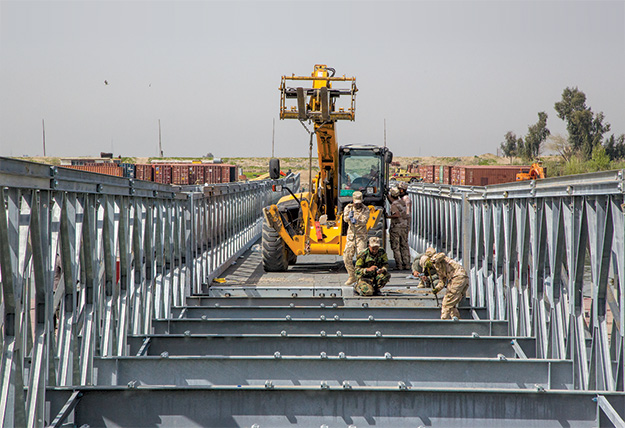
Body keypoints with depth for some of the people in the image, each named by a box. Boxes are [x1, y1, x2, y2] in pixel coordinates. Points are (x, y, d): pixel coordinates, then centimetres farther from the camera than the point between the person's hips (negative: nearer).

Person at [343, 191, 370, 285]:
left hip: (361, 236, -3)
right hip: (350, 236, 3)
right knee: (347, 258, 4)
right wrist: (349, 216, -40)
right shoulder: (348, 207, 2)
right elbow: (345, 219, -16)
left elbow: (364, 221, -21)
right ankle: (352, 277, 21)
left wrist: (356, 221, -42)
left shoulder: (365, 209, -5)